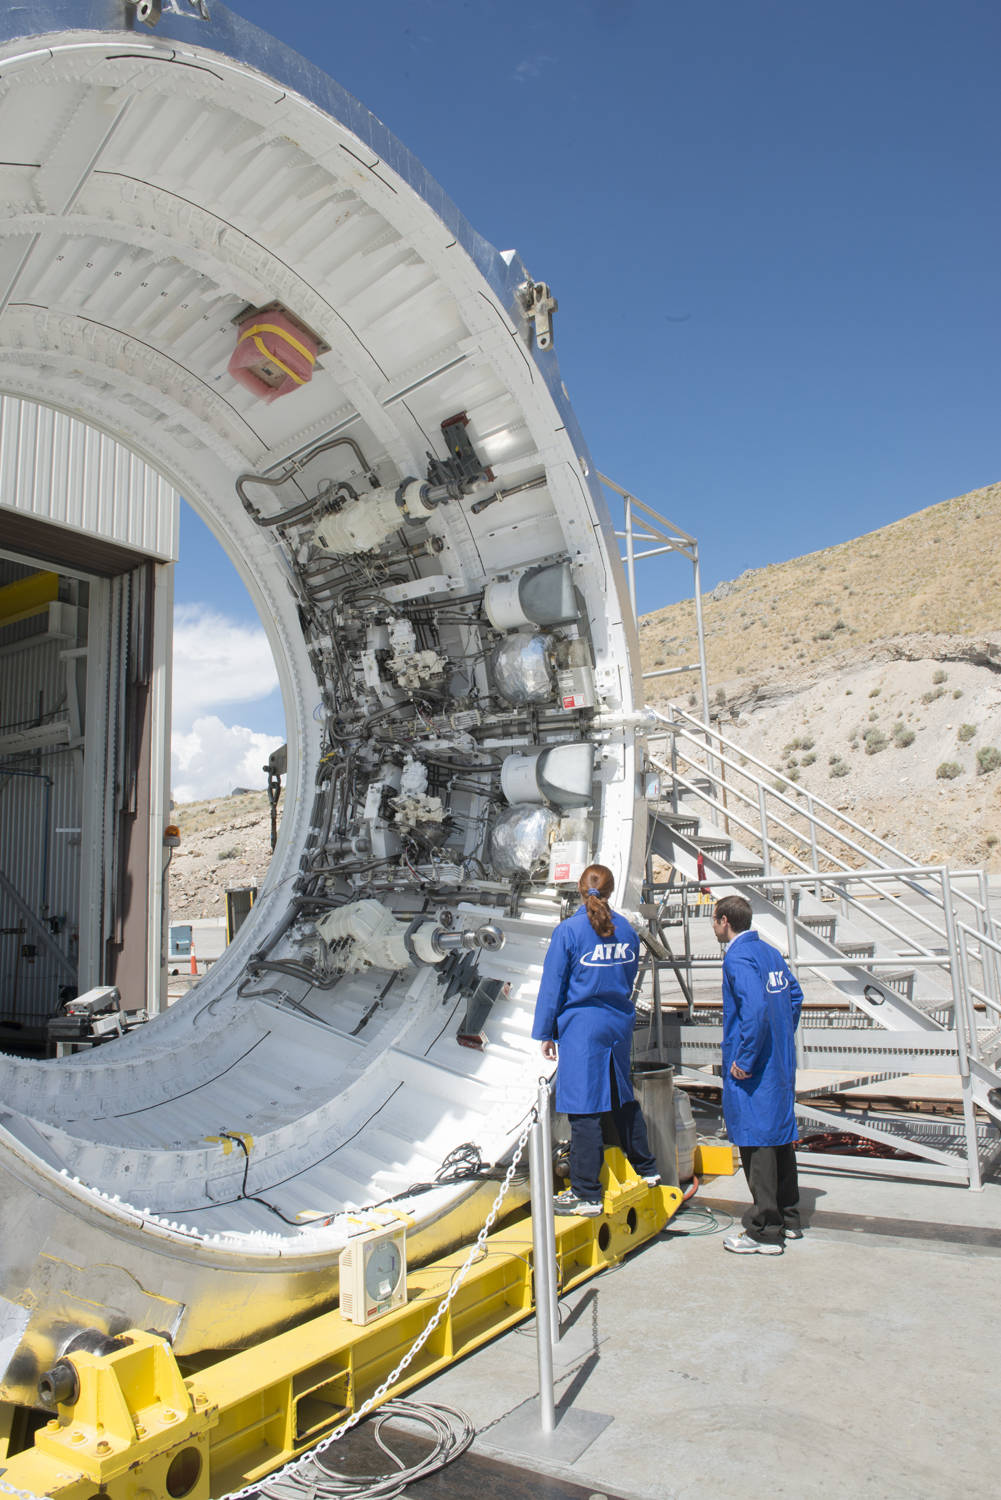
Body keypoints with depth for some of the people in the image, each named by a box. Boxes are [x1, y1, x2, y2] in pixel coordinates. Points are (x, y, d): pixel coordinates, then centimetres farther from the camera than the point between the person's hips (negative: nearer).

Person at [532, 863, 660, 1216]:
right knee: (622, 1097, 22)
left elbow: (553, 986, -8)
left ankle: (586, 1195, 6)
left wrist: (545, 1033, -2)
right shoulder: (625, 929, 4)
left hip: (582, 1028, -6)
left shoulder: (569, 930, -11)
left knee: (584, 1108, 0)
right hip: (620, 1024, 6)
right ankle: (646, 1170, 35)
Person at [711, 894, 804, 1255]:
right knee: (779, 1136, 18)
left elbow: (755, 1009, -29)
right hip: (781, 1062, 9)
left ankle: (765, 1232, 7)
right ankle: (787, 1218, 30)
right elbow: (794, 995, 18)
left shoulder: (738, 958, -18)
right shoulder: (770, 952, 9)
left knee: (756, 1143, -1)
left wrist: (745, 1060, -21)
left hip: (752, 1071, -9)